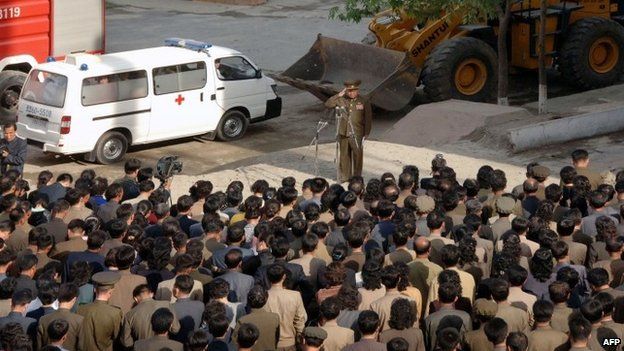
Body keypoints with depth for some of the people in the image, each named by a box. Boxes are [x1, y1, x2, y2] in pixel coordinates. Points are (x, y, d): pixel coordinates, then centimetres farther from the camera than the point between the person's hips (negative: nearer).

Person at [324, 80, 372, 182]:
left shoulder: (364, 102, -1)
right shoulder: (341, 100, 5)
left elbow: (368, 119, 1)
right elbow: (328, 104, 0)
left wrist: (366, 134, -3)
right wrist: (339, 95, -7)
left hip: (357, 135, -3)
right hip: (343, 134, 3)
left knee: (357, 156, 1)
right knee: (344, 155, 8)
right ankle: (344, 176, 18)